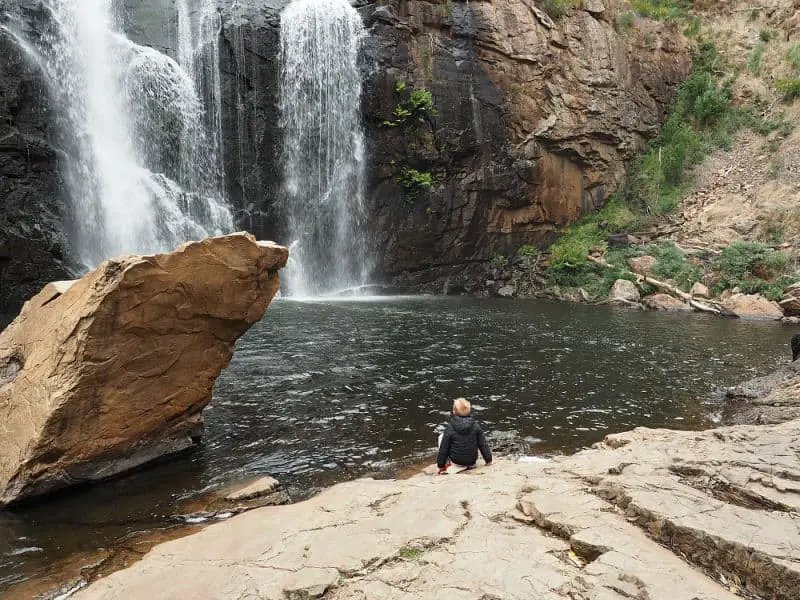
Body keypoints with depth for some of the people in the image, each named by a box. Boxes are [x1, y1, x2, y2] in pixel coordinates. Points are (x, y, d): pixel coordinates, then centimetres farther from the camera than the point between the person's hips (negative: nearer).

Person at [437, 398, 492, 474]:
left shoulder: (450, 427, -17)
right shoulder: (475, 425, -11)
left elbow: (444, 448, -11)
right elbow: (483, 444, -3)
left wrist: (440, 464, 2)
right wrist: (488, 460, 10)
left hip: (456, 461, -3)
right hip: (472, 461, 3)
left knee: (441, 437, 12)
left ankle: (444, 467, 7)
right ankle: (471, 464, 24)